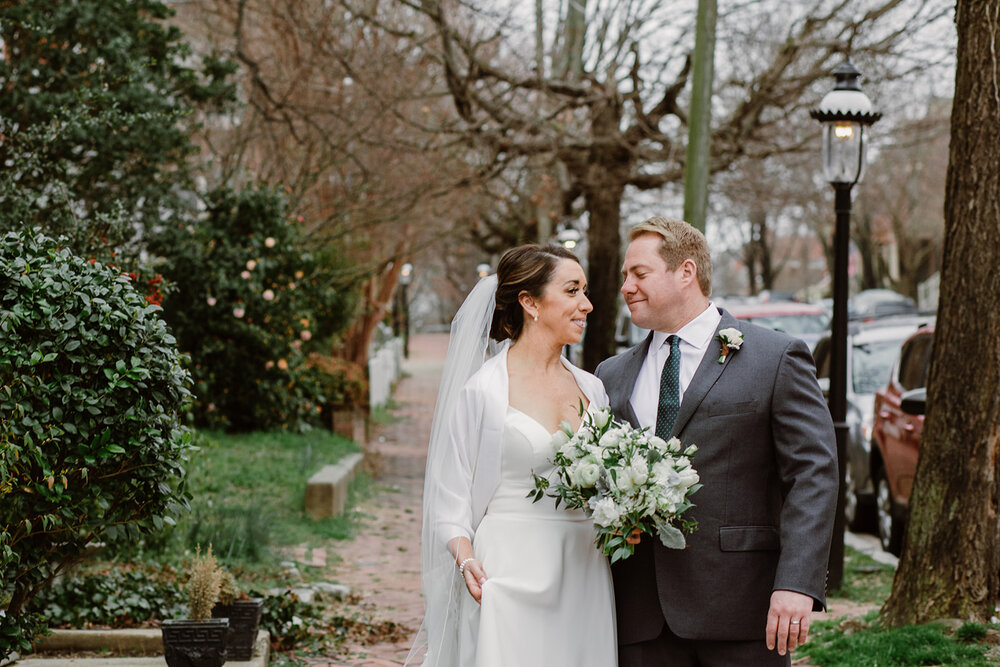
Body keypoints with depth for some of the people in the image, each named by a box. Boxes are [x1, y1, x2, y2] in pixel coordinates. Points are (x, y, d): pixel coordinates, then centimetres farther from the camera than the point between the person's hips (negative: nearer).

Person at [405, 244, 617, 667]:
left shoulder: (592, 388, 12)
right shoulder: (481, 391, -5)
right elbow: (451, 495, -4)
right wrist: (467, 559, -19)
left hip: (583, 580, 5)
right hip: (511, 578, -5)